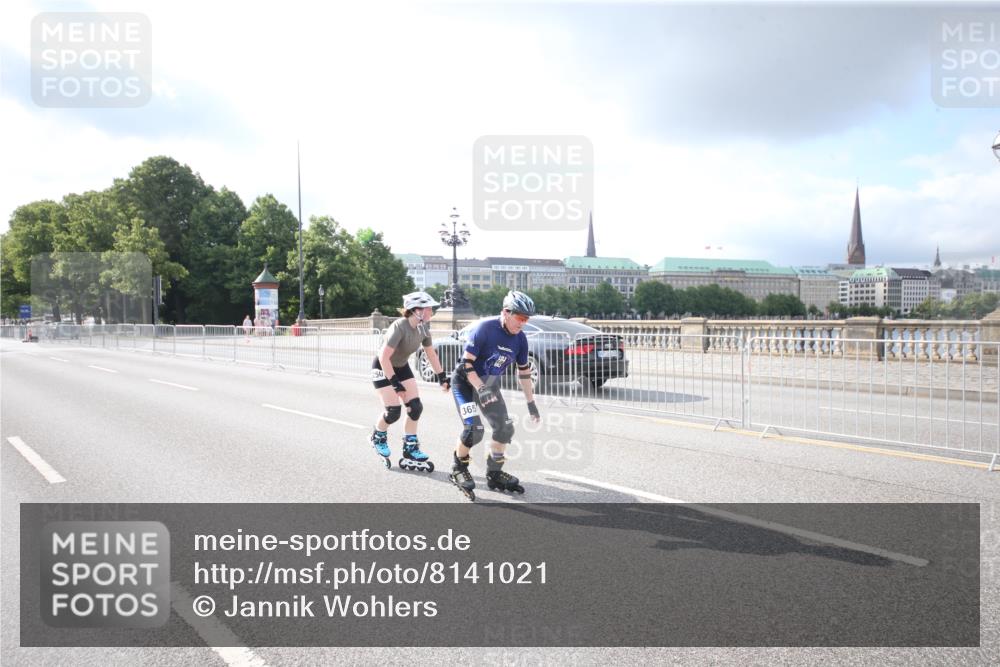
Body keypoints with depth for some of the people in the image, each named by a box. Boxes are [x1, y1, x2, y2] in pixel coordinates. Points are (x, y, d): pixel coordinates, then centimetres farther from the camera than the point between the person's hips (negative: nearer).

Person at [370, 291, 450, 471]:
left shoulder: (423, 328, -10)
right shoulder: (399, 327, -32)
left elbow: (431, 354, 5)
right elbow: (384, 357, -33)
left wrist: (442, 376, 2)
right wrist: (395, 383, -32)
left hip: (402, 367, 7)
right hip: (383, 368, -7)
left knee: (415, 407, -3)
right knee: (393, 411, -12)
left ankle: (410, 451, 8)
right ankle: (378, 437, 19)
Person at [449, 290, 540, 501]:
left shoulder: (520, 339, -8)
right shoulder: (485, 328, -26)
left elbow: (524, 371, 5)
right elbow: (467, 362, -25)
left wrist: (531, 403, 7)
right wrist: (481, 389, -33)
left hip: (490, 384, 6)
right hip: (466, 381, -6)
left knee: (505, 428, -1)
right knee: (474, 429, -20)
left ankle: (494, 474, 17)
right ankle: (459, 468, 6)